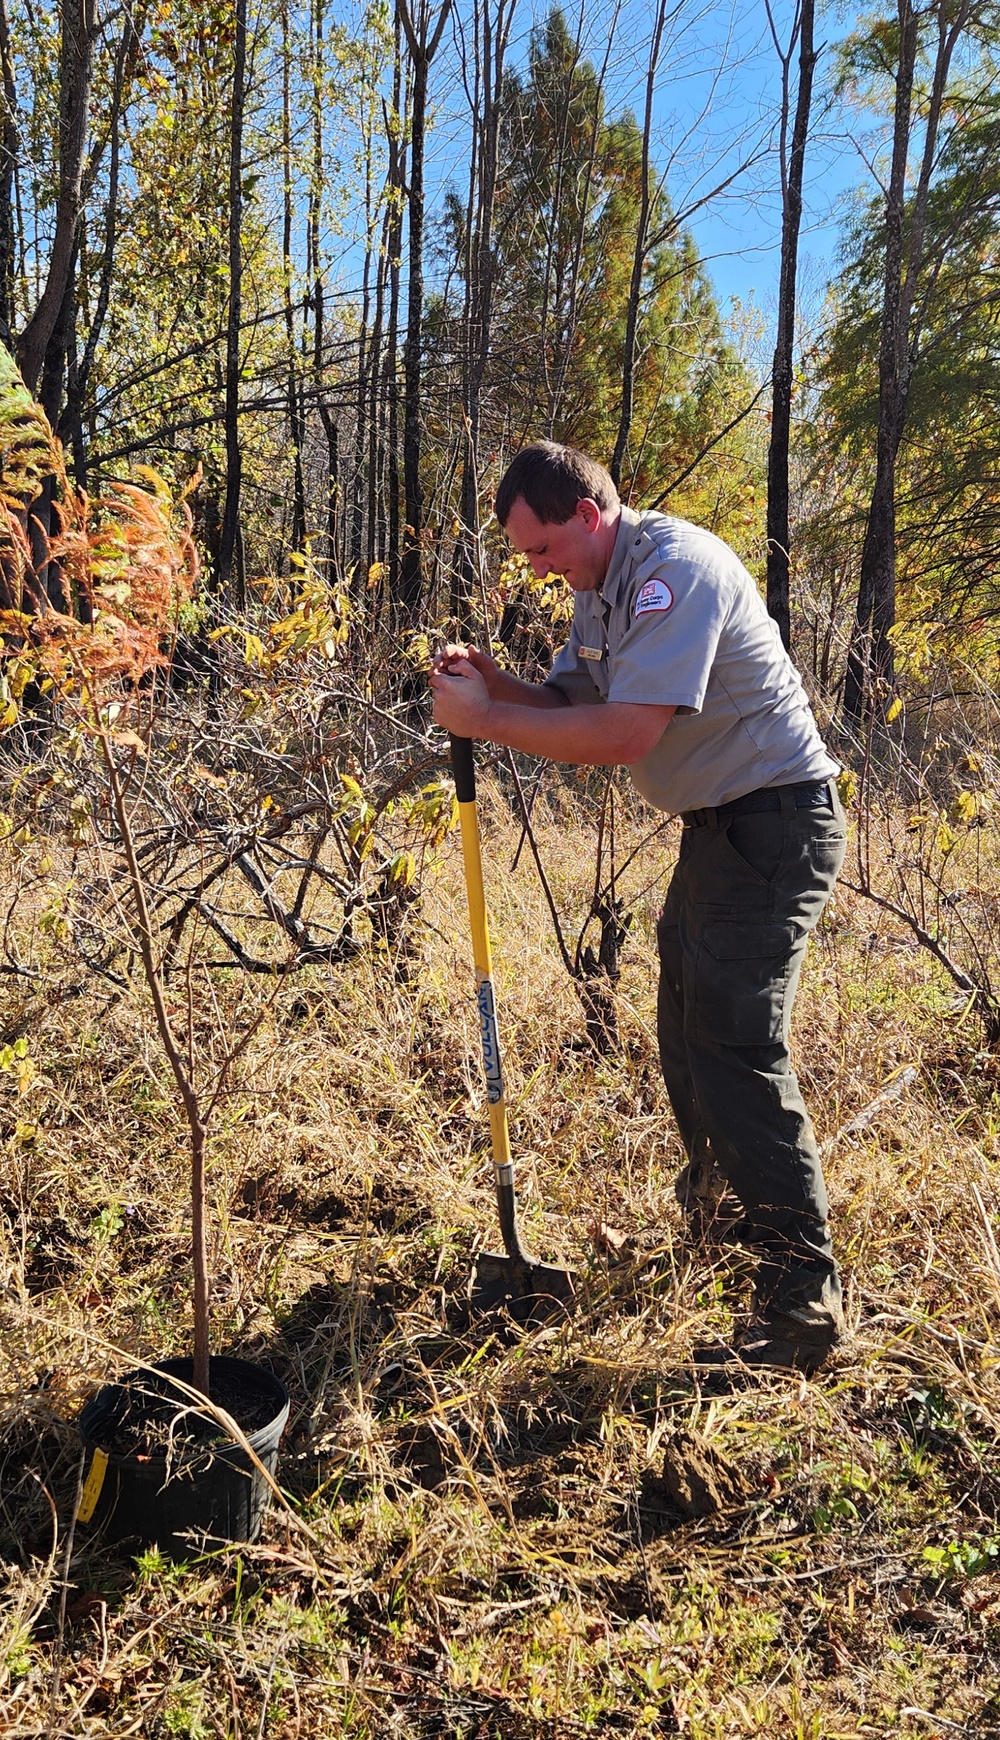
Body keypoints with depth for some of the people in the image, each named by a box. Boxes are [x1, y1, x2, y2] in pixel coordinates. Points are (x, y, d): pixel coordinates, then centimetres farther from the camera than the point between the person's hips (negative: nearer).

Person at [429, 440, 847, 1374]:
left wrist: (484, 719, -23)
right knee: (687, 1040, 19)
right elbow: (569, 705, 10)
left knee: (738, 1051, -13)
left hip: (773, 828, -10)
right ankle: (711, 1214, 41)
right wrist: (489, 681, -8)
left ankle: (803, 1299, -4)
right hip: (719, 830, 10)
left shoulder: (676, 570, -21)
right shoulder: (602, 587, 11)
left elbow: (622, 737, -30)